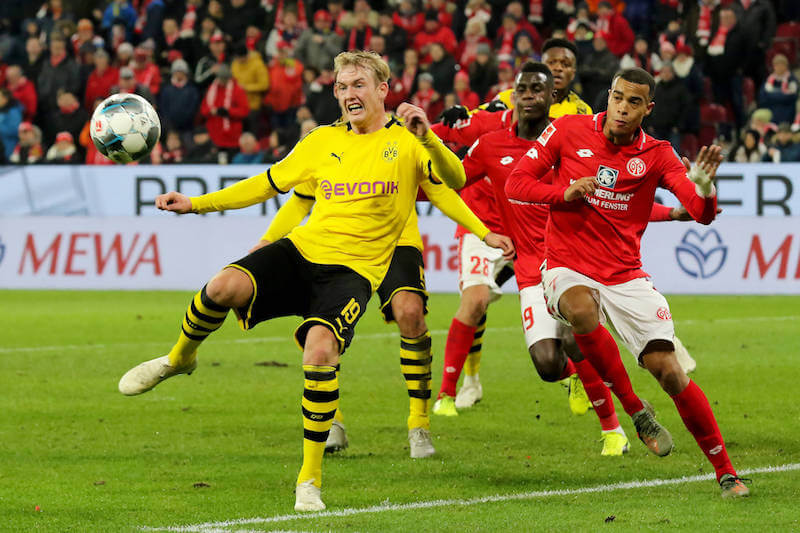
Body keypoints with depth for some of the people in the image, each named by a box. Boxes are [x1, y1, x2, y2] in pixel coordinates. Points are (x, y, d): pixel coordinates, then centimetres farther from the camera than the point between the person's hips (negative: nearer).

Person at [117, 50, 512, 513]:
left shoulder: (406, 142, 2)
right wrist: (196, 203, 18)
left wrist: (427, 137, -33)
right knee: (225, 287, -26)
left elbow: (455, 180, -15)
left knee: (320, 350, -30)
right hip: (303, 250, 4)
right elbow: (268, 184, 23)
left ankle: (311, 478, -14)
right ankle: (181, 358, 6)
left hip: (353, 271, -4)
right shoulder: (324, 141, 15)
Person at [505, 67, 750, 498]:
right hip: (568, 269, -1)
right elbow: (516, 184, 3)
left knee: (668, 371, -10)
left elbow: (702, 214, -11)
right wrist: (566, 192, -15)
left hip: (625, 276, 1)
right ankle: (635, 411, -18)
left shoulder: (656, 155, -1)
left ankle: (725, 471, 4)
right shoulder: (568, 131, -1)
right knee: (581, 310, -37)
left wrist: (703, 187, -35)